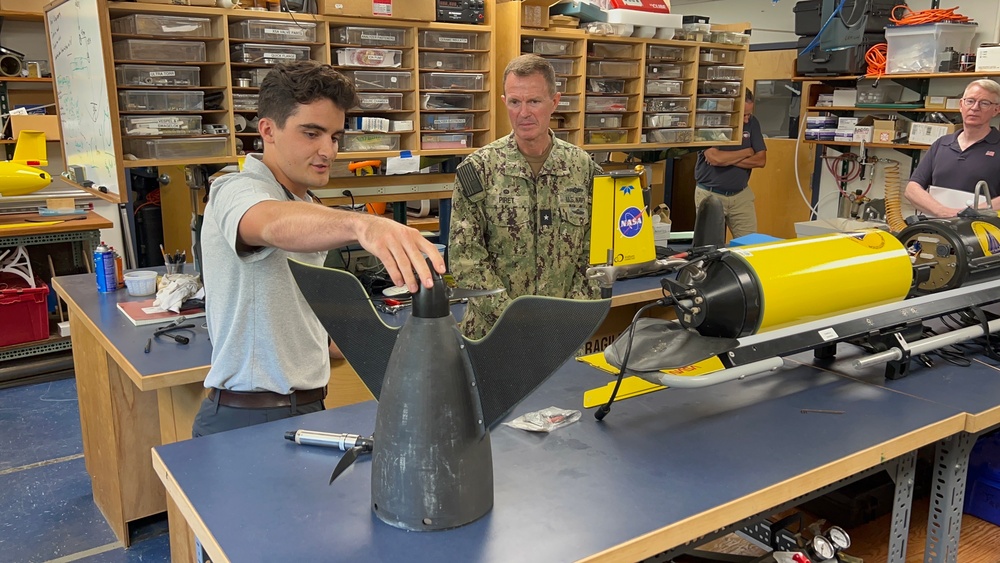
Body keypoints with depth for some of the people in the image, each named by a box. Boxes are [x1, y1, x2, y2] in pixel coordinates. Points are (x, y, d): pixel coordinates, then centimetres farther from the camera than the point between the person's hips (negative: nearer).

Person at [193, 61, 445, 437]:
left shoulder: (309, 211, 16)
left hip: (307, 408, 7)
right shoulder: (237, 191, -13)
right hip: (250, 420, -7)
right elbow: (276, 225, -39)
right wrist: (362, 224, -57)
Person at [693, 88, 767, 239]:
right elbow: (715, 158, -23)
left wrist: (727, 158, -14)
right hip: (710, 194, -3)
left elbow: (761, 160, -2)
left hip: (741, 194, 4)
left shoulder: (752, 123, 3)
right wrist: (746, 152, -7)